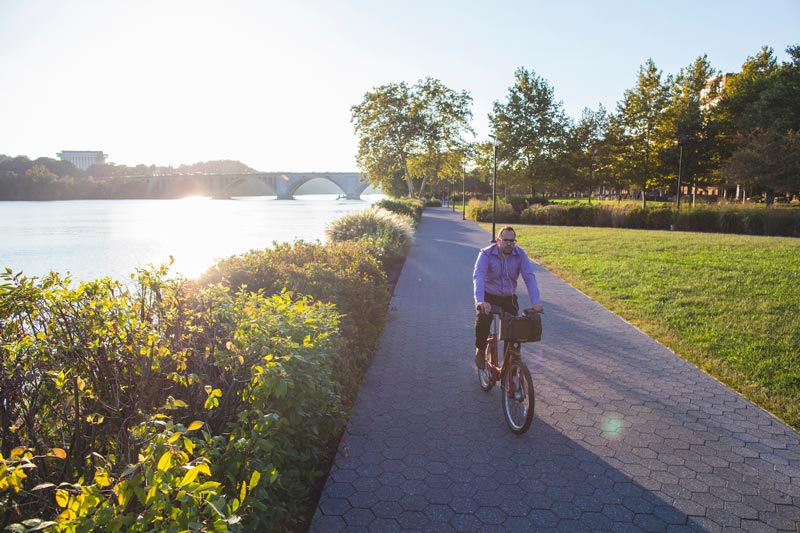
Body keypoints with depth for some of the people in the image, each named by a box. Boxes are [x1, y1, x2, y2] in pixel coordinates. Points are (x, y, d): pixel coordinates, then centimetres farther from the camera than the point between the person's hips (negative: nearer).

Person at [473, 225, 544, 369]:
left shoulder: (520, 255, -11)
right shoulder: (486, 254, -18)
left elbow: (529, 278, -20)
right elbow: (478, 277, -30)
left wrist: (536, 302, -34)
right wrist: (480, 301, -46)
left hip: (509, 298, 3)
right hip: (488, 296, -2)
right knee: (483, 319, -27)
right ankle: (480, 350, -2)